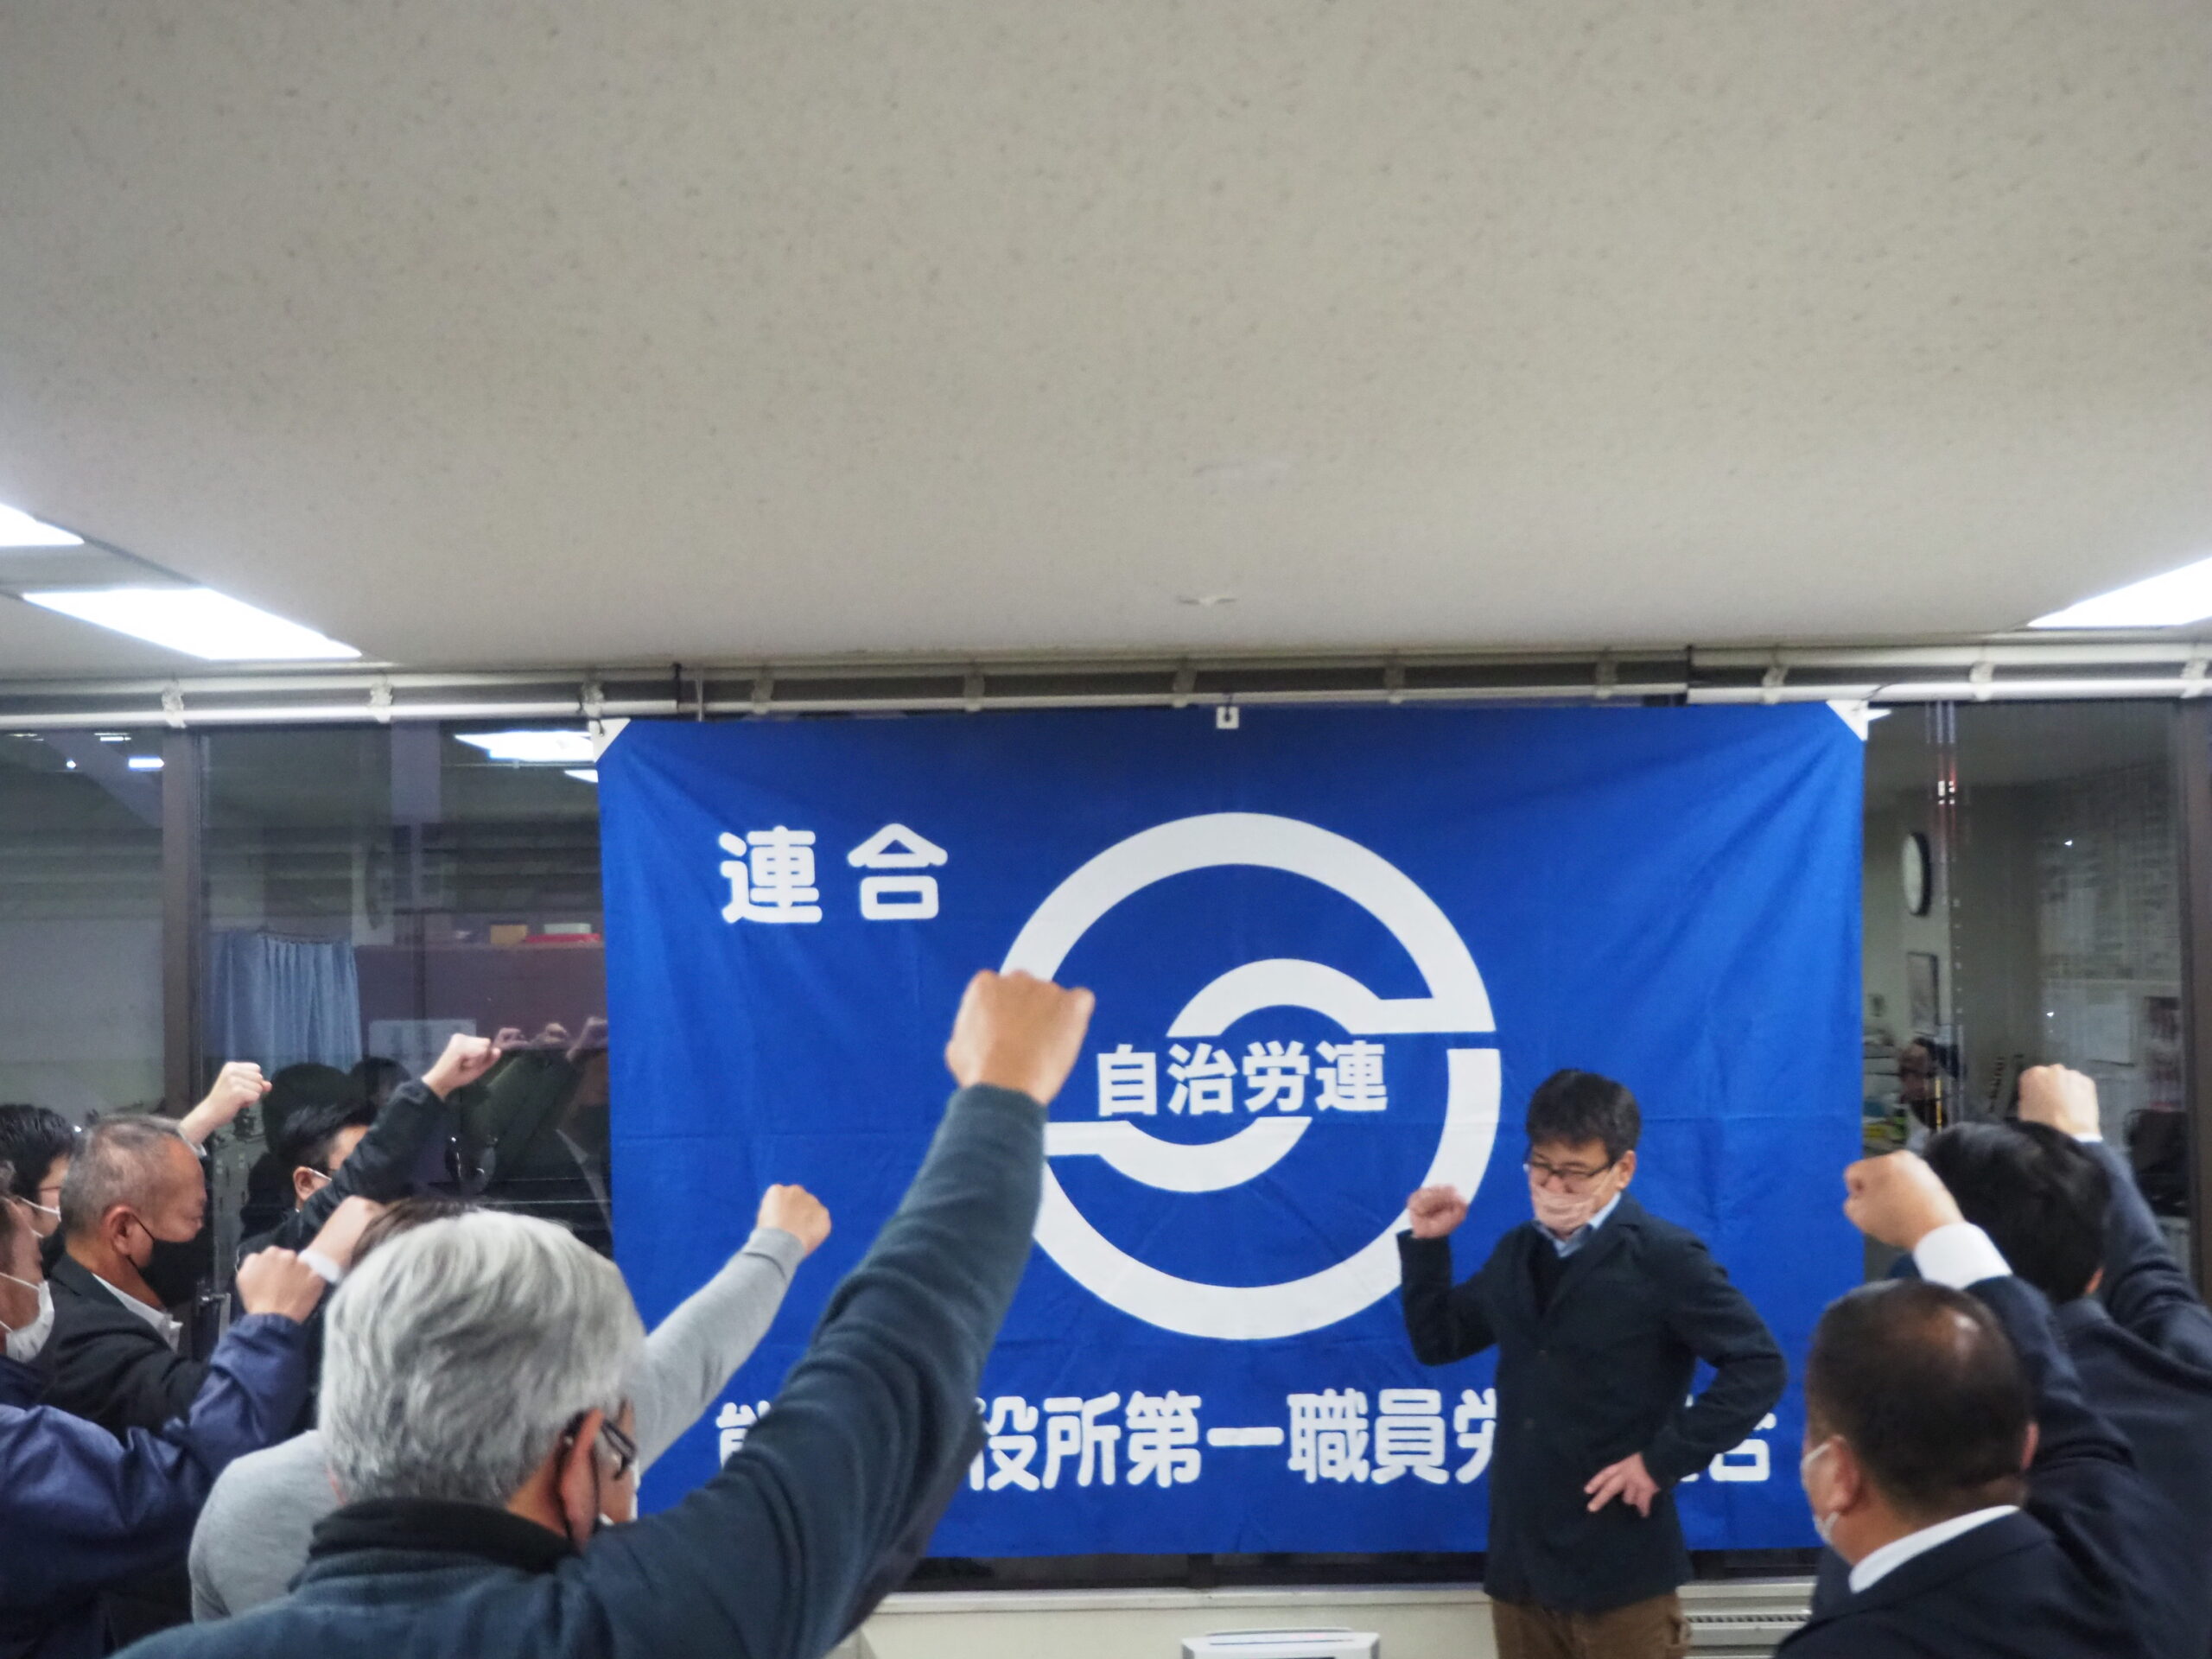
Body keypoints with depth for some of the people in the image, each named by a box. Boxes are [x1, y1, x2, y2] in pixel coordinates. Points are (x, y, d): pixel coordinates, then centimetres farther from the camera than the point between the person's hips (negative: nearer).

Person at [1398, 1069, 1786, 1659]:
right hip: (1519, 1558, 6)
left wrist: (1664, 1461, -15)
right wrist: (1427, 1245, 4)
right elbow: (1437, 1343, 16)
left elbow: (1759, 1367, -14)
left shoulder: (1664, 1257, -10)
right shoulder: (1517, 1253, 9)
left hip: (1619, 1565, -6)